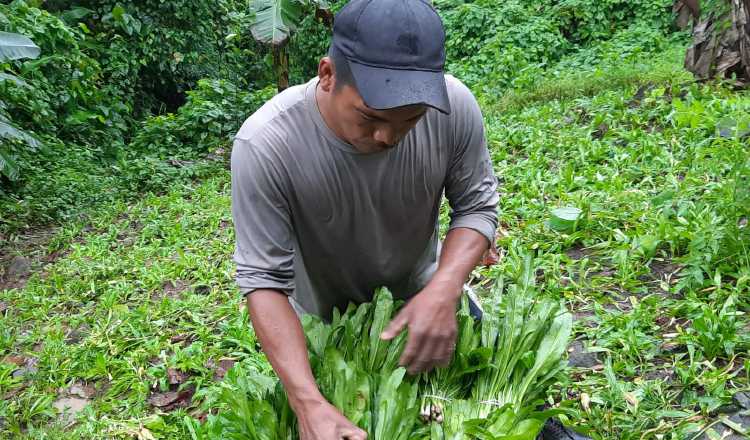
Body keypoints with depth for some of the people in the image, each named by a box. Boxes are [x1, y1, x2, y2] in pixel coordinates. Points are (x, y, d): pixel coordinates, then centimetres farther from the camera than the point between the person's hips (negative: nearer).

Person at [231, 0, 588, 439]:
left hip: (424, 290, 3)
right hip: (326, 318, -2)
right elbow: (264, 279, -29)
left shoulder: (454, 106, -28)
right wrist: (309, 403, -39)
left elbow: (477, 205, -15)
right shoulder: (265, 146, -34)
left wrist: (444, 291, -33)